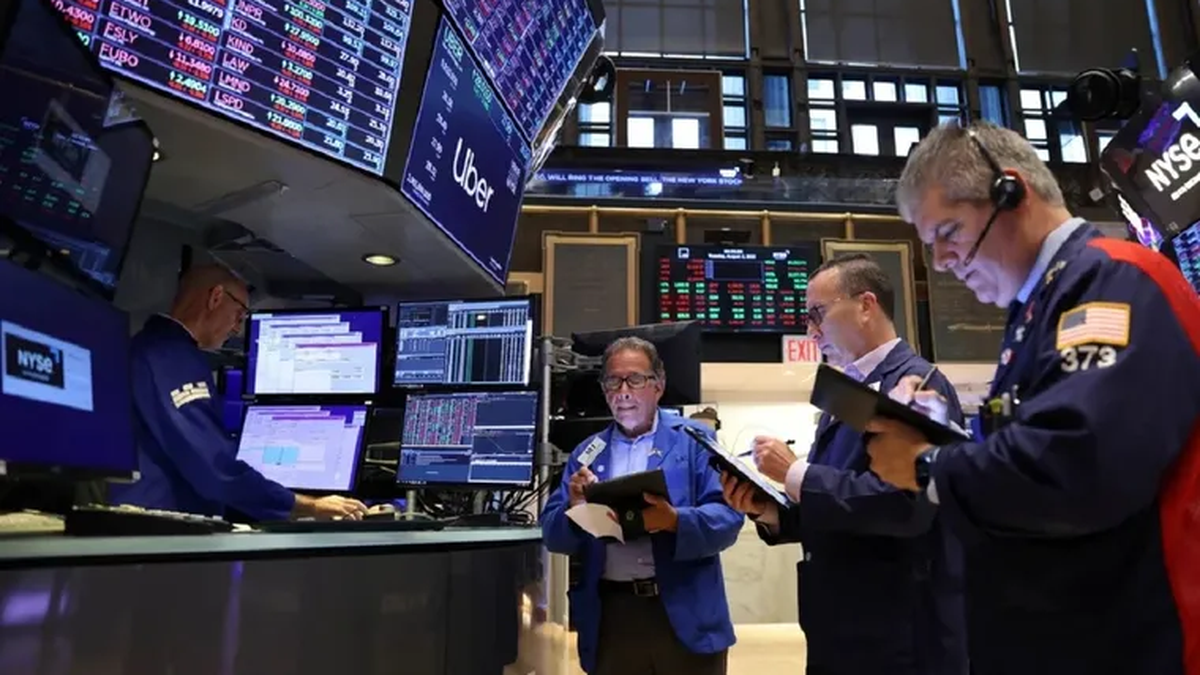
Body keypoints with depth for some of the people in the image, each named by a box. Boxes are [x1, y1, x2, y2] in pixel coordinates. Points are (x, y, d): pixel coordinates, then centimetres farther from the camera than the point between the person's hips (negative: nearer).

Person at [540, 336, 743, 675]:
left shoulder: (693, 439, 1)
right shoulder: (586, 453, 10)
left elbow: (727, 516, -7)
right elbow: (552, 535, 6)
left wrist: (674, 520, -26)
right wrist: (574, 508, -15)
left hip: (685, 614, -2)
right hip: (610, 616, 3)